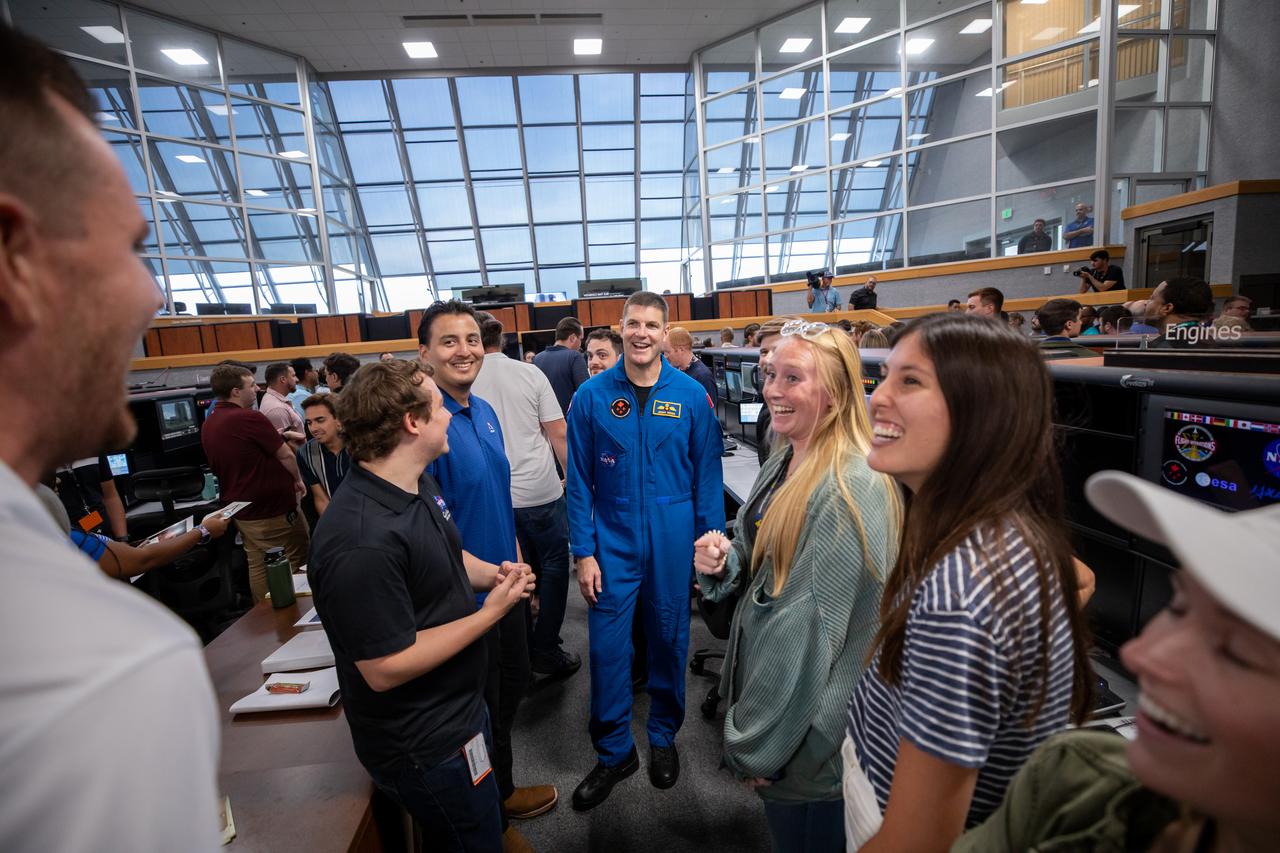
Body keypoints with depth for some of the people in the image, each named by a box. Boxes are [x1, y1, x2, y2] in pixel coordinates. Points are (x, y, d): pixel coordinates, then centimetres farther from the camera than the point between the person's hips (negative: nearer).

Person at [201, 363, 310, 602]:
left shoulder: (207, 426, 5)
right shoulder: (250, 418, -21)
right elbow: (285, 455, -13)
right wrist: (297, 480, 5)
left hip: (242, 512, 8)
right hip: (274, 510, -8)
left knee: (257, 566, 14)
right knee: (296, 565, 5)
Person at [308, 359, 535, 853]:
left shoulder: (419, 484, -3)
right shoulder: (362, 541, -34)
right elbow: (385, 669, -29)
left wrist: (492, 573, -6)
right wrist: (490, 612, -23)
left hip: (459, 708, 9)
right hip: (423, 743, -8)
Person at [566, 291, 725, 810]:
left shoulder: (692, 396, -5)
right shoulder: (591, 396, -5)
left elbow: (707, 474, 0)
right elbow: (579, 480, -2)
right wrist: (584, 552, -5)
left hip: (675, 543, 1)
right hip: (613, 544, 0)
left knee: (669, 641, 16)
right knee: (607, 648, 6)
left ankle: (663, 737, 41)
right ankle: (614, 752, 30)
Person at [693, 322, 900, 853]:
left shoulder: (849, 489, -27)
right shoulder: (783, 466, 2)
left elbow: (820, 631, -25)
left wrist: (766, 743, -16)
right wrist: (724, 562, -10)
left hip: (811, 729, -8)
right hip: (765, 680, 8)